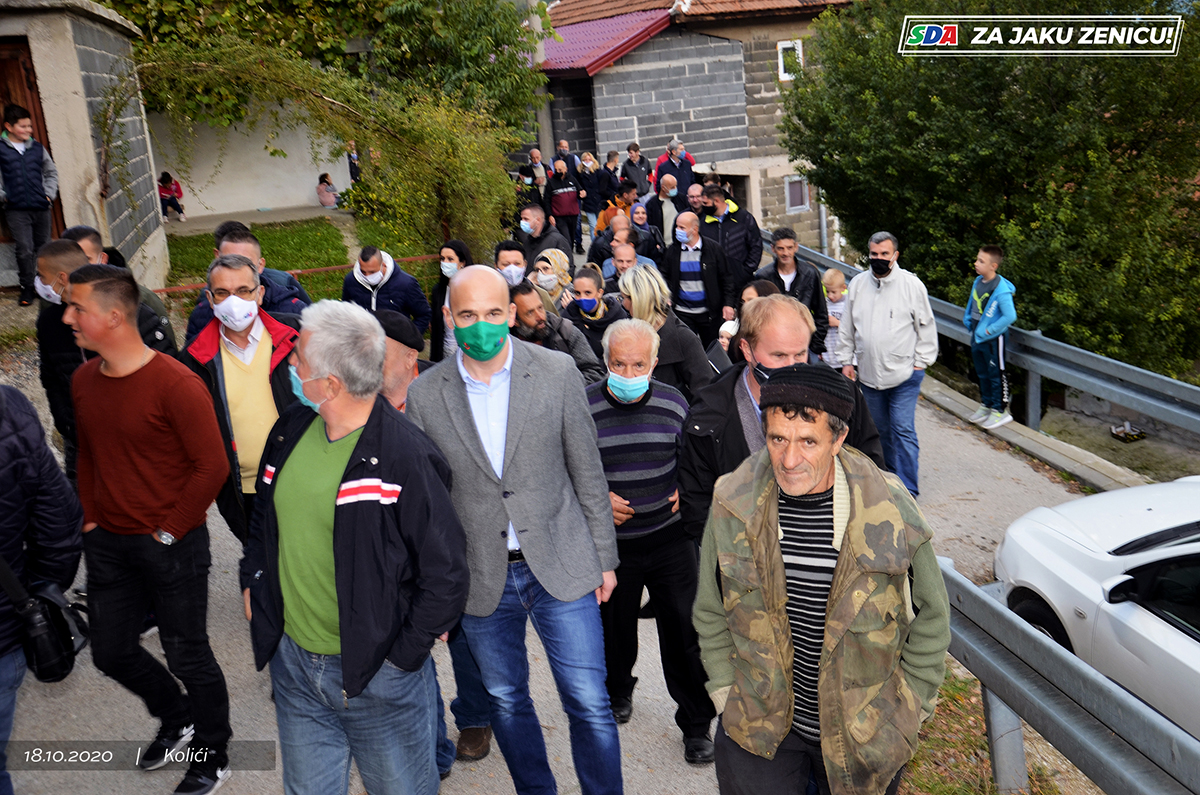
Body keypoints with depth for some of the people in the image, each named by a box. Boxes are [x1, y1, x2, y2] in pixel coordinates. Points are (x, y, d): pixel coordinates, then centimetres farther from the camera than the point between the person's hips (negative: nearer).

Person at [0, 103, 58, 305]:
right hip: (16, 209, -3)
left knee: (43, 247, 10)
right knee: (25, 250, -8)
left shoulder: (37, 148, 11)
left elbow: (51, 172, 20)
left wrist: (49, 194, 10)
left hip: (41, 207, 3)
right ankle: (27, 288, 4)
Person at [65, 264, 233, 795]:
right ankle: (176, 720, 43)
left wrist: (168, 532, -15)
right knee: (111, 653, 17)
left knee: (187, 657, 7)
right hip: (108, 545, 7)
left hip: (171, 546, -7)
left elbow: (211, 466, -17)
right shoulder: (83, 381, 4)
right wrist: (91, 519, 10)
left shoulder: (176, 384, -19)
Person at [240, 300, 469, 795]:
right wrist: (253, 580, 9)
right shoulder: (291, 431, 0)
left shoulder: (405, 454, -23)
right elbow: (266, 516, 20)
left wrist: (402, 656, -15)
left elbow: (446, 572, -18)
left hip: (379, 680, -6)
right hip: (293, 665, 6)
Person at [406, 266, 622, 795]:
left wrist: (604, 557, 3)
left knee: (590, 704, 3)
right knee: (506, 701, 18)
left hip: (561, 567, -1)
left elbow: (588, 472, 0)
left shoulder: (557, 372, -7)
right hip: (482, 579, 2)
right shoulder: (425, 394, -4)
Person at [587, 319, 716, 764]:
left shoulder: (673, 404, -4)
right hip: (610, 543, 0)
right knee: (614, 628, 19)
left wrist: (687, 491, -7)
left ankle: (696, 723, 22)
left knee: (684, 633, 4)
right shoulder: (583, 409, -10)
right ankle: (618, 692, 48)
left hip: (669, 539, 0)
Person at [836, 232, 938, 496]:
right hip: (868, 374, 4)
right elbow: (847, 328, 13)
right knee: (880, 430, 16)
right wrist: (846, 361, 10)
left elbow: (926, 326, 1)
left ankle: (907, 491, -2)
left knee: (903, 431, -8)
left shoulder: (912, 284, -5)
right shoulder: (857, 284, 5)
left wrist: (921, 362, -2)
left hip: (904, 375, -4)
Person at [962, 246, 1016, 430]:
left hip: (993, 339, -8)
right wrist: (968, 320, 9)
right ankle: (986, 405, 35)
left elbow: (1010, 316, -25)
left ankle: (1000, 411, 16)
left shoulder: (1001, 289, -23)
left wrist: (989, 331, -20)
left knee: (996, 375, 4)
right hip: (977, 337, 8)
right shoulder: (978, 282, 2)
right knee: (982, 373, 20)